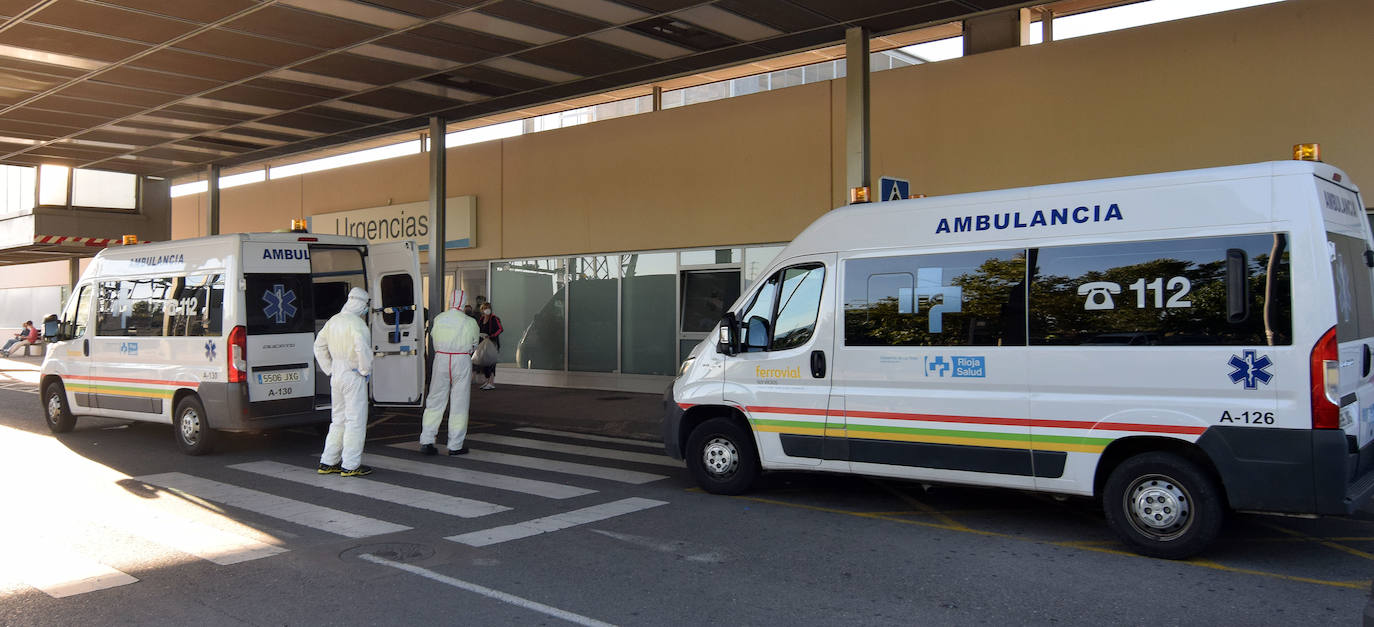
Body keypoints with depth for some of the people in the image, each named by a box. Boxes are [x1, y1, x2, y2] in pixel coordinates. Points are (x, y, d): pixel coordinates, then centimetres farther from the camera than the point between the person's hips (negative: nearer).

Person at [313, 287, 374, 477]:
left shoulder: (334, 320, 10)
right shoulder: (356, 323, -16)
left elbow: (319, 345, 18)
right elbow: (362, 348, -30)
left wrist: (329, 369, 18)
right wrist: (365, 370, -15)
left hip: (336, 375, 8)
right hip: (353, 376, -8)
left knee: (339, 419, 16)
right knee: (356, 420, -1)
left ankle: (328, 463, 20)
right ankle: (350, 465, 2)